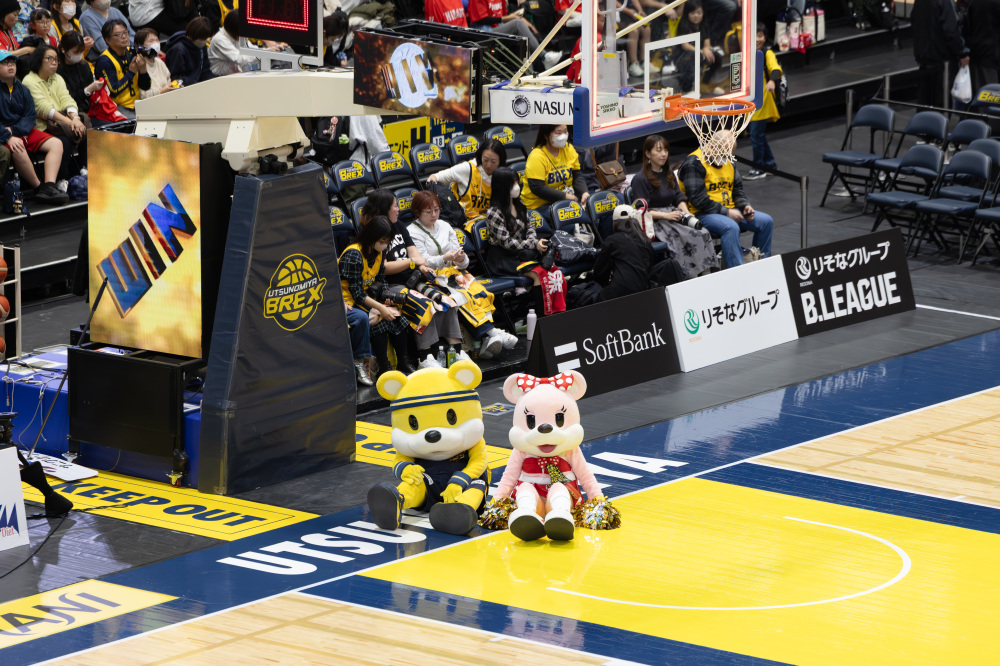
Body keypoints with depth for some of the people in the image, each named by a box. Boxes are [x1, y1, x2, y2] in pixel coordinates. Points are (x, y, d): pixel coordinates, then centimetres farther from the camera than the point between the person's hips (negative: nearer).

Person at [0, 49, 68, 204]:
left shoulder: (21, 89, 13)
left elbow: (30, 116, 7)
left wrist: (14, 130, -14)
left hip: (23, 131, 7)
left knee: (56, 144, -10)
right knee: (18, 150, -37)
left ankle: (49, 186, -27)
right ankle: (38, 187, -20)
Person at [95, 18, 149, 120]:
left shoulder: (132, 54, 10)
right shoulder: (104, 61, -9)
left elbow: (146, 87, 11)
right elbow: (113, 91, -18)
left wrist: (143, 69, -9)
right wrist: (131, 72, -12)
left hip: (136, 106, 7)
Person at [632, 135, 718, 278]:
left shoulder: (669, 174, 21)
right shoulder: (640, 179, -4)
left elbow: (679, 197, 19)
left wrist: (686, 212, -2)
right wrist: (666, 215, -18)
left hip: (674, 215, 7)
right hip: (655, 222, -7)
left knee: (703, 233, -22)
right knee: (690, 237, -32)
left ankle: (707, 271, -29)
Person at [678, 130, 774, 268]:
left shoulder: (728, 163, 15)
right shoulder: (694, 163, -13)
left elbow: (737, 190, 24)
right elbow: (698, 199, -19)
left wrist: (745, 206, 2)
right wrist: (726, 212, -20)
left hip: (729, 211, 9)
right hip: (703, 215, -9)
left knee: (766, 221, -3)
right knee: (731, 227, -37)